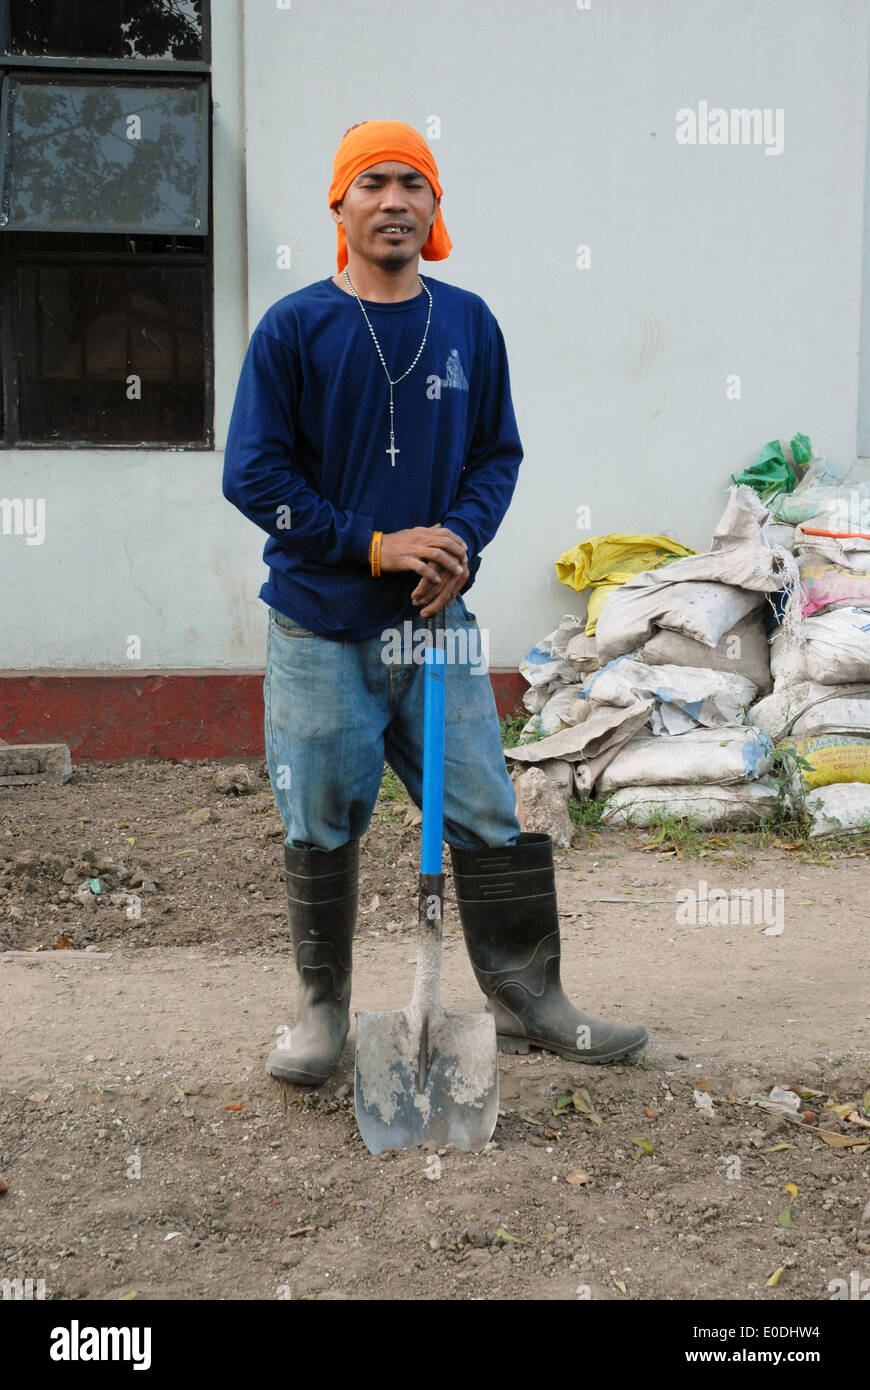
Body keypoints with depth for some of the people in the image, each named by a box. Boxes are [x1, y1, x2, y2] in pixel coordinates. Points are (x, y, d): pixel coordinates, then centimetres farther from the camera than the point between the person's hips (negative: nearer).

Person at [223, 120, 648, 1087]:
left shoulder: (469, 325, 7)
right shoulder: (293, 329, -4)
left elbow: (497, 453, 11)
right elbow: (253, 474, -6)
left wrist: (459, 541, -9)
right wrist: (373, 545, -13)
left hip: (438, 617, 3)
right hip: (319, 624, -2)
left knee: (489, 816, 3)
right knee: (321, 828, 5)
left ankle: (527, 1003, 17)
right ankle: (321, 1010, 21)